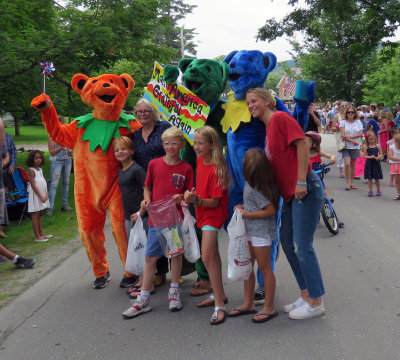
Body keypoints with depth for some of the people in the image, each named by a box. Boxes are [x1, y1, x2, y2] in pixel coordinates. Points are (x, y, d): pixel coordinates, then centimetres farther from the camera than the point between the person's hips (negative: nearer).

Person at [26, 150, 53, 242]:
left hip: (42, 194, 8)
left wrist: (46, 193, -1)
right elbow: (33, 185, -17)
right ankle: (37, 237, 1)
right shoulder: (31, 170, -12)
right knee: (35, 215, -2)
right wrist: (41, 197, -19)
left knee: (39, 214, 16)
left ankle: (41, 233, 25)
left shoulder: (40, 169, 12)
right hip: (35, 194, -8)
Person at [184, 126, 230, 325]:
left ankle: (220, 305, -12)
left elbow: (215, 202, -21)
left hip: (213, 214, -9)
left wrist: (196, 201, -35)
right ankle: (220, 294, 32)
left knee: (207, 257, -18)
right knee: (213, 255, 17)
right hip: (203, 213, 9)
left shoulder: (216, 169, -21)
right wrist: (191, 195, 2)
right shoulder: (200, 161, 3)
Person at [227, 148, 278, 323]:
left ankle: (269, 308, 14)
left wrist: (247, 214, -17)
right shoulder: (252, 183, 4)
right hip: (251, 230, 10)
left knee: (264, 268, 1)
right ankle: (248, 304, 27)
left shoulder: (255, 188, -23)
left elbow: (271, 210, -22)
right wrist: (242, 206, 6)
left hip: (261, 231, -10)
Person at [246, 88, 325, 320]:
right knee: (288, 243, 14)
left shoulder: (280, 118, -9)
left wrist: (301, 181, -21)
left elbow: (302, 144, -18)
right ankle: (306, 296, 26)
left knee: (303, 246, -5)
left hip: (305, 189, -10)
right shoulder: (268, 127, 16)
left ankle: (316, 302, 9)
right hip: (291, 194, 10)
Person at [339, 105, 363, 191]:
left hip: (355, 147, 2)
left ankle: (352, 182, 17)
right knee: (347, 164, -13)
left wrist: (350, 136, -14)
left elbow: (360, 134, -3)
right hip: (346, 146, -2)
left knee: (353, 165, 7)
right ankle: (348, 182, -2)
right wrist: (352, 141, -15)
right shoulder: (343, 122, 1)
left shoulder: (358, 122, 7)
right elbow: (343, 135, -8)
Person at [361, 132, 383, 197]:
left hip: (376, 163, 0)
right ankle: (370, 191, 15)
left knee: (377, 179, 7)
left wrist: (379, 157, -16)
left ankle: (378, 191, 24)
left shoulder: (377, 146, -1)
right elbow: (364, 156, -4)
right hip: (369, 164, 0)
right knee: (369, 178, 5)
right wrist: (370, 157, -18)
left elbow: (381, 154, 5)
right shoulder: (366, 146, -3)